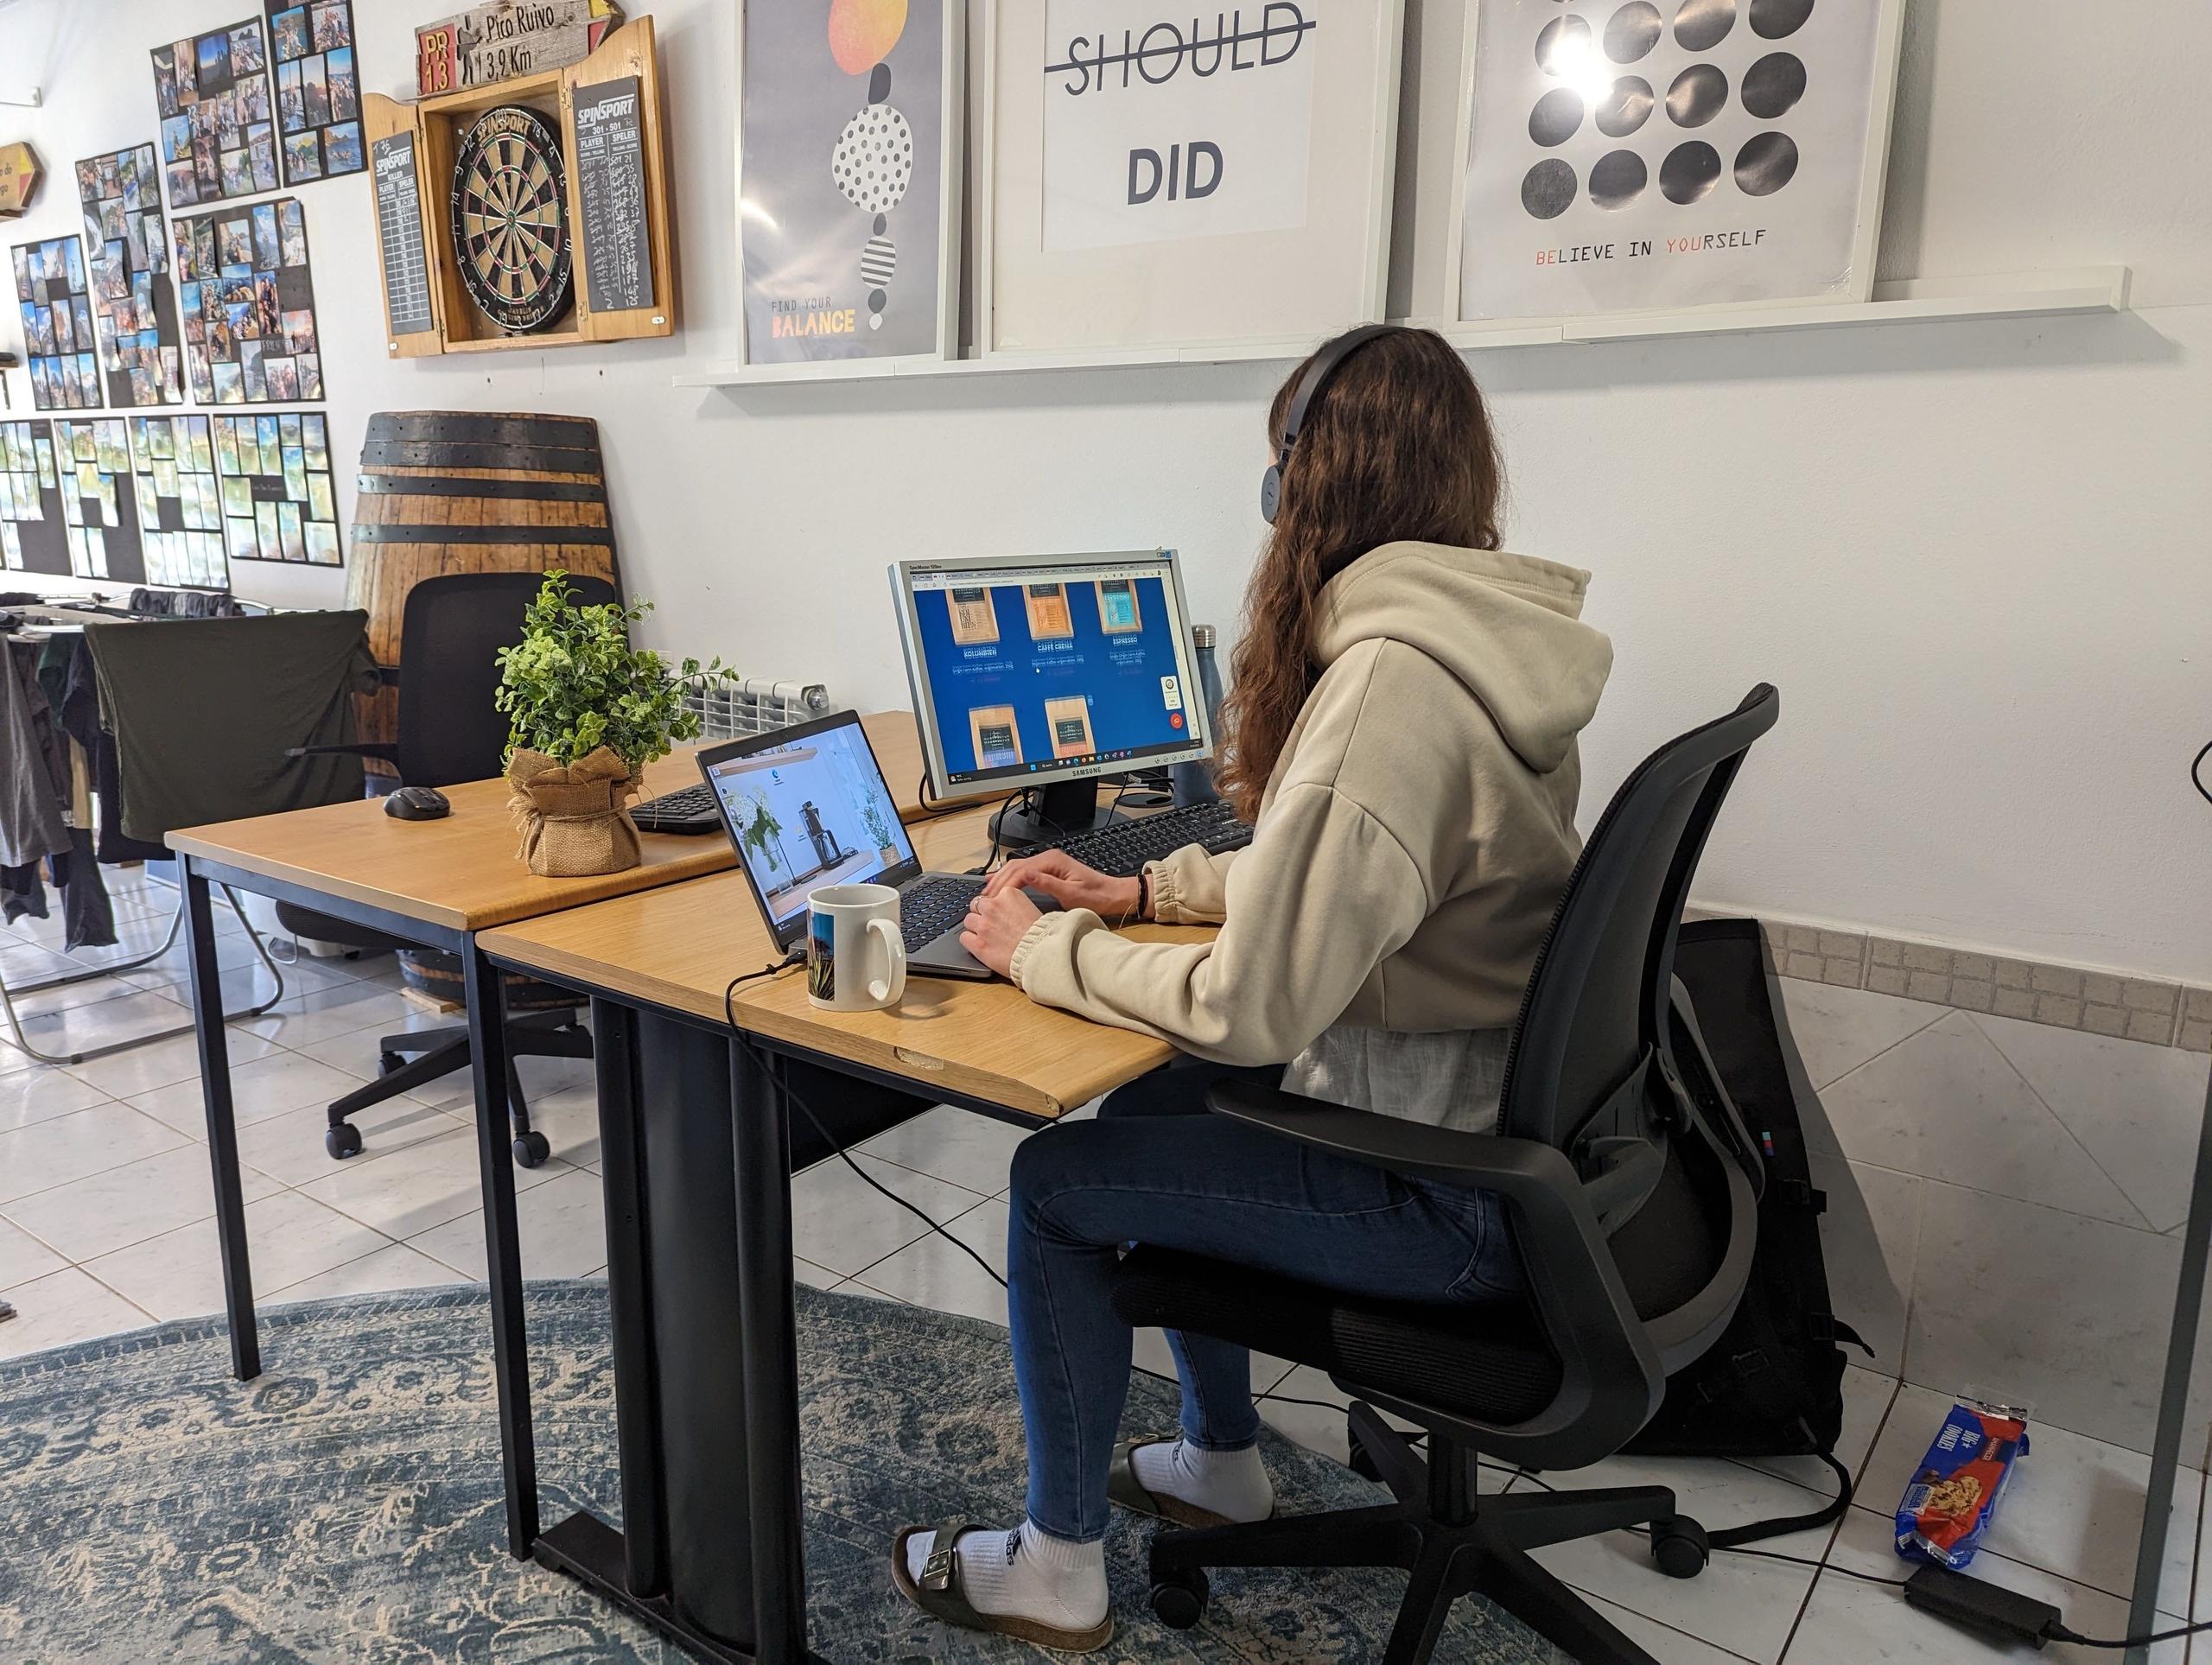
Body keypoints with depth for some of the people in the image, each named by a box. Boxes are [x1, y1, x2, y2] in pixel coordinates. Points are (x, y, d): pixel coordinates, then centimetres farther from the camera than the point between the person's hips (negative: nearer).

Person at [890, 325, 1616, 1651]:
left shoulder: (1390, 683, -28)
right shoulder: (1482, 646, 3)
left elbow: (1249, 1009, -27)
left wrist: (1045, 953, -13)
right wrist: (1139, 891, 9)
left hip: (1448, 1198, -9)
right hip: (1494, 1106, 9)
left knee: (1057, 1180, 2)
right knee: (1146, 1108, 21)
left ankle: (1059, 1570, 22)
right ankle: (1222, 1461, 37)